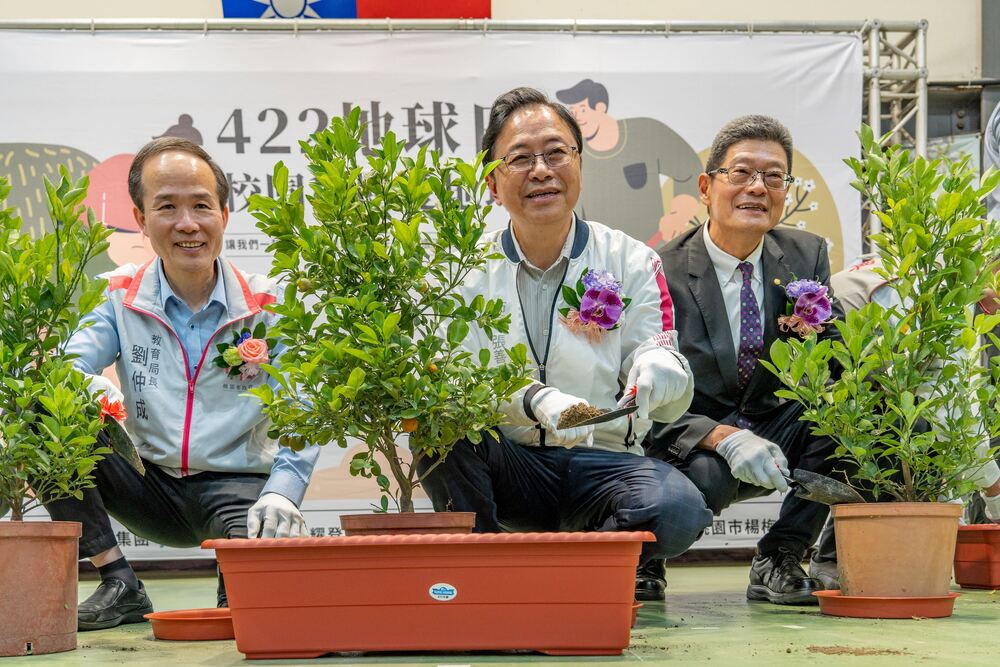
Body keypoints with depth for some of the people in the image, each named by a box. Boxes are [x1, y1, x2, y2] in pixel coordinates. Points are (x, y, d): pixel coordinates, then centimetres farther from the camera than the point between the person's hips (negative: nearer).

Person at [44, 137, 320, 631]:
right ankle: (120, 587, -10)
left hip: (238, 486, -2)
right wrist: (90, 387, -38)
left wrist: (282, 493, -33)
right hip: (154, 488, 3)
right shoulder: (122, 299, 0)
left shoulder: (265, 308, -5)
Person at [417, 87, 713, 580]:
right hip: (508, 463, 0)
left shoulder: (631, 263, 3)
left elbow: (672, 405, -3)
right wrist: (534, 399, -32)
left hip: (601, 461, 0)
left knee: (678, 508, -31)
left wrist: (660, 369, -28)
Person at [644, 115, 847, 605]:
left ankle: (779, 561, -9)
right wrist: (726, 439, -33)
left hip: (775, 435, 5)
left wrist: (814, 337, -26)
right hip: (692, 441, -5)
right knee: (705, 475, -39)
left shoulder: (807, 257, 1)